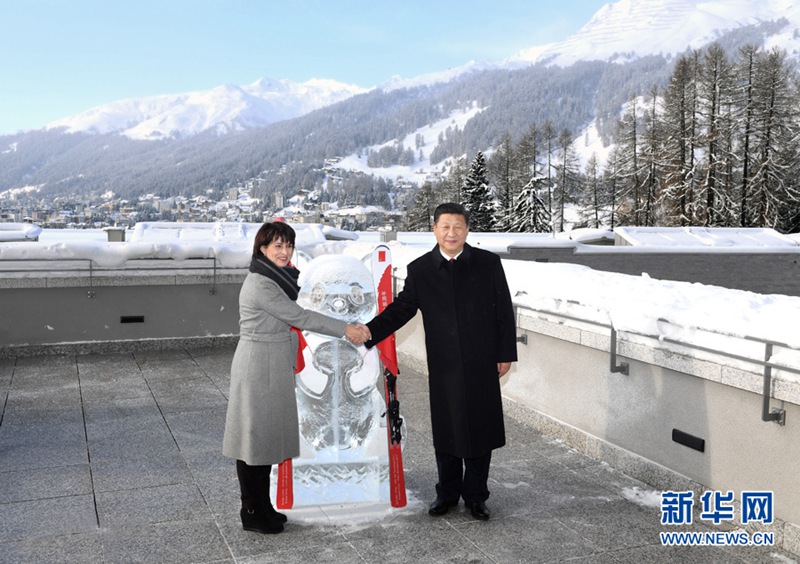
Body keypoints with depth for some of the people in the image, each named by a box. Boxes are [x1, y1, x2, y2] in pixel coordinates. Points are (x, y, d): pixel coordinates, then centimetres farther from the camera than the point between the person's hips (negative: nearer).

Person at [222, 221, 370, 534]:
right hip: (259, 367, -10)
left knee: (267, 436, 15)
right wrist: (345, 329, -16)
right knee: (256, 437, 0)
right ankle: (252, 513, 12)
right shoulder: (260, 285, -19)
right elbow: (298, 316, -19)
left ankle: (262, 506, 26)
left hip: (273, 367, 10)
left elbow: (292, 318, 14)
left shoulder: (277, 279, 12)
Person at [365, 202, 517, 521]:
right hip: (443, 366, 1)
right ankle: (447, 493, 28)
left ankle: (475, 496, 24)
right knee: (446, 433, 10)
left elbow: (504, 311, 2)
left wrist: (506, 354, 0)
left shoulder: (488, 263, -1)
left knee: (481, 431, 7)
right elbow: (401, 309, 1)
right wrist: (369, 332, -12)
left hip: (482, 364, 0)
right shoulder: (419, 270, 1)